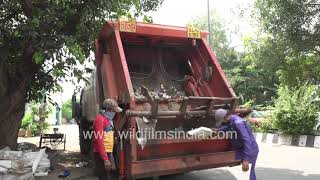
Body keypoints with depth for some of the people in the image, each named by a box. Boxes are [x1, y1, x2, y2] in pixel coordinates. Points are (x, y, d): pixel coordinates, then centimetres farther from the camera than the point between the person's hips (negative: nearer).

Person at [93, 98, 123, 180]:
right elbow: (99, 141, -23)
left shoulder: (107, 119, 14)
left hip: (107, 152, 10)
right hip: (101, 154, -10)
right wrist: (105, 159, -24)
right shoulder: (100, 119, -17)